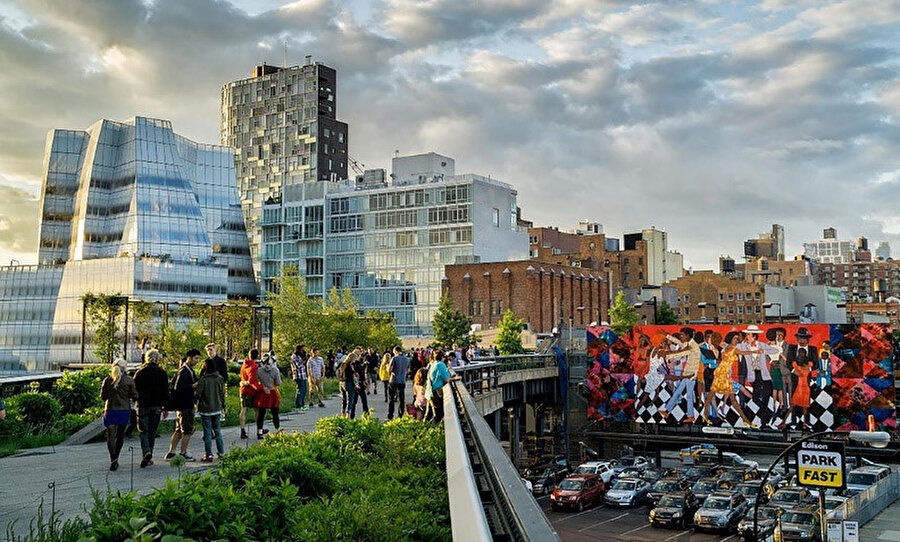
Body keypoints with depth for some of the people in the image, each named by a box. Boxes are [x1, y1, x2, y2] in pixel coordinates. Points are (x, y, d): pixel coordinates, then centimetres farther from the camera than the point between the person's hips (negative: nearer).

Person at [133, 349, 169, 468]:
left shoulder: (139, 373, -1)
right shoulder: (162, 373, 0)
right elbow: (165, 392, 1)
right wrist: (166, 409, 5)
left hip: (143, 406, -1)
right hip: (157, 406, 1)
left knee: (143, 431, 2)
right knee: (152, 432, 10)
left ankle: (146, 452, -20)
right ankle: (149, 458, 13)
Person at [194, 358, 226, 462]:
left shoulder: (203, 380, -16)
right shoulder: (220, 379, -1)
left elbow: (197, 394, -15)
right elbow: (223, 394, 7)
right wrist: (223, 406, 18)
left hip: (206, 410, -4)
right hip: (217, 409, 4)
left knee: (207, 433, 1)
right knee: (218, 431, 15)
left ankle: (209, 455, 3)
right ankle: (221, 453, 17)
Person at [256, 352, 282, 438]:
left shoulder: (259, 370, -5)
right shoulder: (275, 370, -10)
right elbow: (278, 383, -6)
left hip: (262, 394, 1)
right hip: (273, 393, -1)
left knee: (261, 414, 7)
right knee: (275, 414, 10)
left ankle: (259, 432, 8)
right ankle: (277, 430, 18)